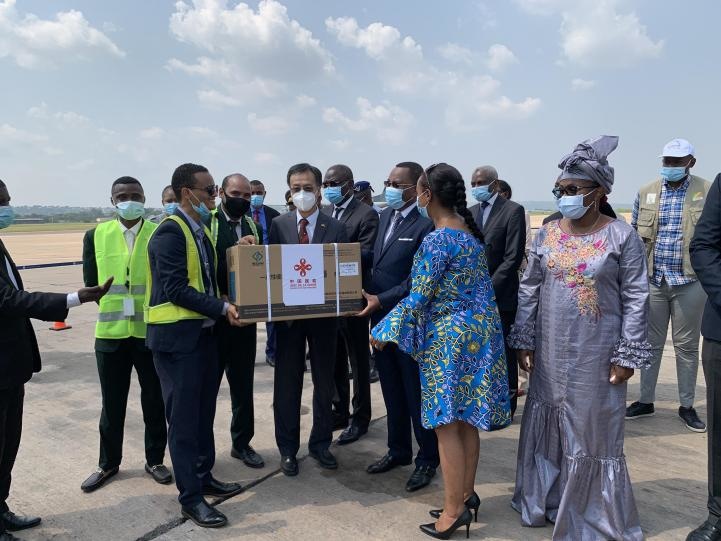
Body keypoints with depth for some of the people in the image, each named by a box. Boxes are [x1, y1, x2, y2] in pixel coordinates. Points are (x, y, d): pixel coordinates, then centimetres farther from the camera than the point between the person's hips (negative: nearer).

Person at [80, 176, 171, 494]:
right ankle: (108, 463, 33)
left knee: (154, 401, 11)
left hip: (152, 331, -1)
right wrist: (112, 306, 3)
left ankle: (154, 460, 29)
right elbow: (90, 282, 9)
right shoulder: (96, 236, 3)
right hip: (110, 332, 2)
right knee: (112, 403, 14)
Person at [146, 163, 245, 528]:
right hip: (177, 336, -9)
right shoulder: (170, 231, -15)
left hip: (204, 331, 9)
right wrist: (222, 307, -23)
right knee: (184, 416, 1)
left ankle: (204, 478, 32)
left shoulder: (201, 230, 13)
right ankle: (190, 497, 14)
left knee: (204, 411, 17)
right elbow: (176, 289, -21)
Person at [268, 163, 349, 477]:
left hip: (323, 315, 0)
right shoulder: (278, 225, 2)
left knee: (324, 382, 12)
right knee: (287, 383, 9)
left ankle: (320, 444, 30)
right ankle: (287, 448, 25)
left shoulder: (335, 229, 0)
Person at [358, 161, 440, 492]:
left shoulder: (426, 223, -16)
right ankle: (398, 450, 35)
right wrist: (372, 299, 0)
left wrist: (381, 300, -20)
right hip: (382, 318, 8)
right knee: (392, 390, 18)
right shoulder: (386, 216, 10)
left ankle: (427, 458, 25)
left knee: (417, 392, 7)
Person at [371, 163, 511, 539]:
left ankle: (453, 510, 14)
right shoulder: (470, 230, 8)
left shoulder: (437, 240, -19)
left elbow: (417, 299, -18)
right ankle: (466, 493, 30)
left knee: (446, 424, 3)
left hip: (449, 337, -9)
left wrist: (383, 331, -6)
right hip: (477, 330, 9)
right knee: (466, 420, 17)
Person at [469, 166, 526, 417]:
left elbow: (513, 258, -13)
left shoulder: (513, 211, -7)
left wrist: (489, 288, -16)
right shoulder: (471, 212, 12)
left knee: (503, 353, 6)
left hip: (500, 296, -5)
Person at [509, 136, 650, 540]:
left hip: (597, 355, -4)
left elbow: (636, 299, -6)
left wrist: (628, 354, -9)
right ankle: (548, 500, 34)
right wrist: (523, 341, 3)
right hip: (551, 353, 4)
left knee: (593, 429, 8)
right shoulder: (547, 234, 3)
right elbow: (529, 290, 6)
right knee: (549, 424, 14)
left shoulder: (622, 236, -7)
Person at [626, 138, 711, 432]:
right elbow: (633, 234, 10)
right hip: (652, 279, 2)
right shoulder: (645, 193, 5)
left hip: (690, 281, -2)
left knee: (687, 346, 8)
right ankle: (645, 400, 23)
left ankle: (687, 406, 22)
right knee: (651, 342, 10)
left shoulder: (708, 192, -2)